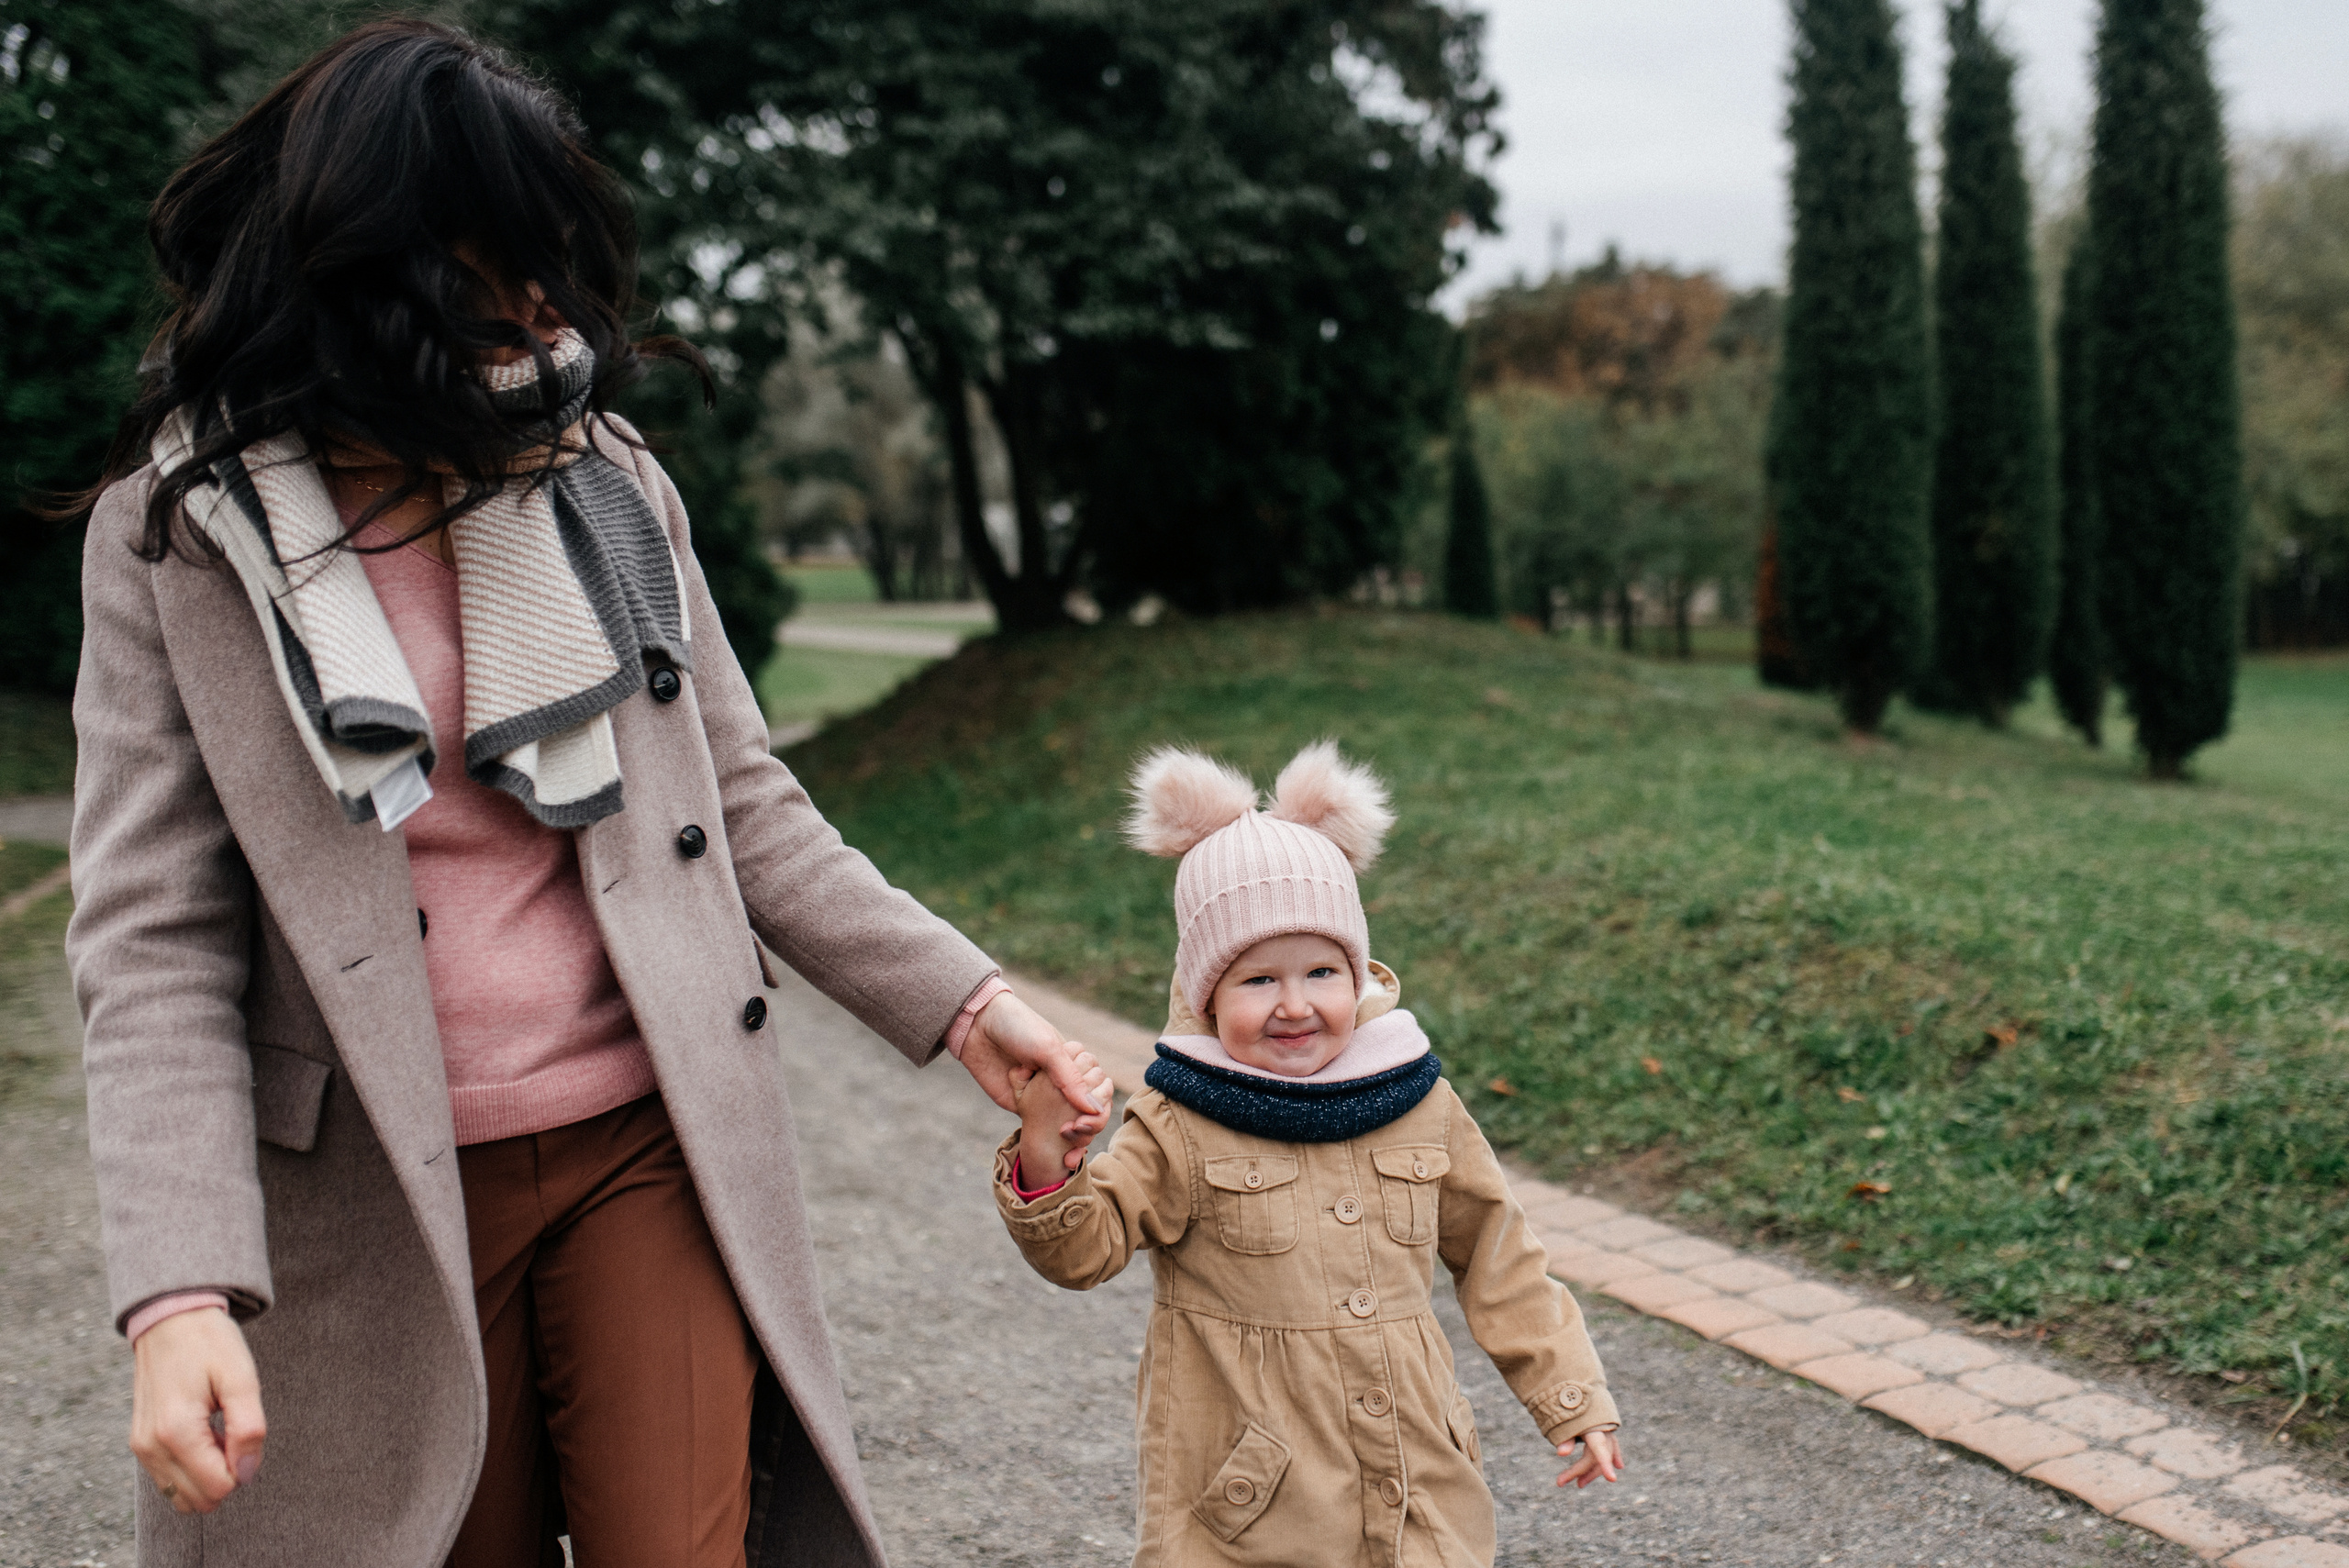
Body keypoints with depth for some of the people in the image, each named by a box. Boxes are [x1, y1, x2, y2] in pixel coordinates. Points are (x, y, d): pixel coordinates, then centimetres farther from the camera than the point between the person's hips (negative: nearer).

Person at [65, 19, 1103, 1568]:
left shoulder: (604, 475, 2)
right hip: (389, 1207, -1)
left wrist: (958, 997, -1)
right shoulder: (181, 532, -5)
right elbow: (154, 935, -9)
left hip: (649, 1150, 2)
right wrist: (180, 1292, -19)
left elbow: (745, 806, 7)